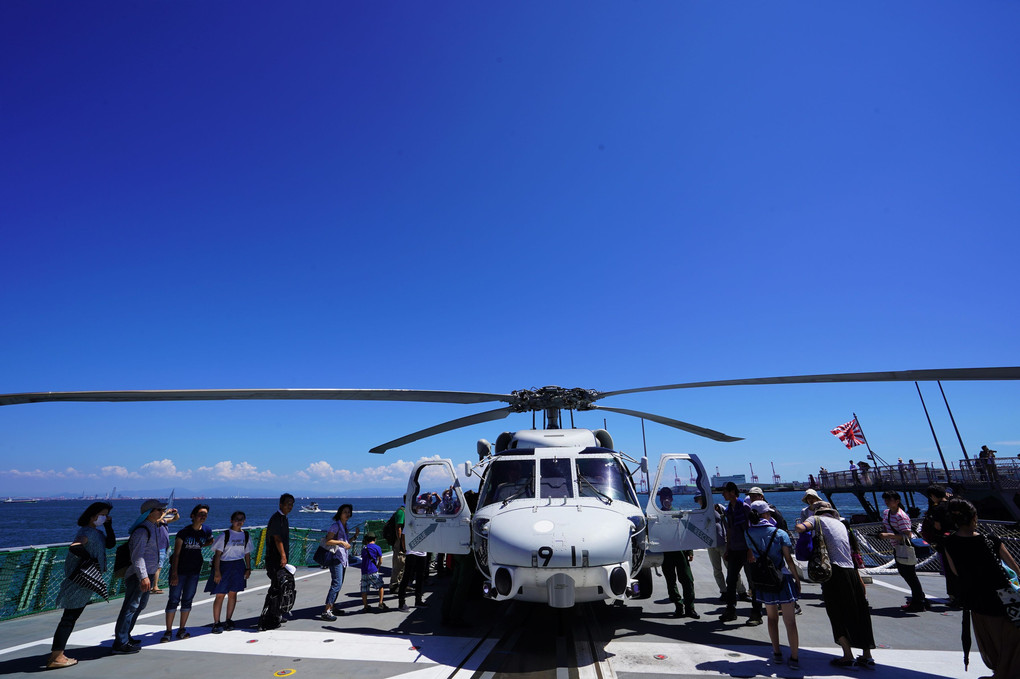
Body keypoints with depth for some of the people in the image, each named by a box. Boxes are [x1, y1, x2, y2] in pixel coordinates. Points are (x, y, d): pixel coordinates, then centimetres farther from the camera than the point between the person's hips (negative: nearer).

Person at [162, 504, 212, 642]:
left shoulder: (206, 531, -2)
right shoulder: (183, 532, -13)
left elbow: (211, 541, 21)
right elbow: (176, 553, -13)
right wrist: (174, 573, -16)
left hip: (194, 570, 3)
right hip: (179, 569, -3)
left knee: (187, 600, 8)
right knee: (174, 599, -2)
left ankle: (182, 629, 18)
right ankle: (168, 631, 9)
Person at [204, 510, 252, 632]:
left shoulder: (246, 535, 6)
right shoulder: (224, 535, -8)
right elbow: (217, 554, -9)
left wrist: (248, 569, 8)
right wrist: (217, 571, -14)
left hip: (238, 567, 4)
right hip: (224, 566, -4)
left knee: (233, 594, 10)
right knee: (220, 595, -2)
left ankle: (229, 620, 23)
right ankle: (216, 623, 11)